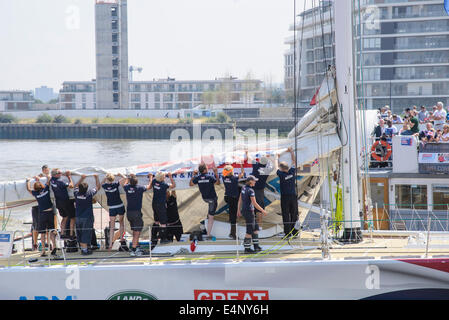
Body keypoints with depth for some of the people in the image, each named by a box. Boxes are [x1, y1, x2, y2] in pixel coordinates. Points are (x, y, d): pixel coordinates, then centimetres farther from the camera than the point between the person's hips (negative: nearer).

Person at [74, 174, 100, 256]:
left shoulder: (77, 194, -7)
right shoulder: (89, 194, -16)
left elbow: (76, 186, 16)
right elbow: (98, 187, -3)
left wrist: (82, 179, 21)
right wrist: (96, 178, 7)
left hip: (78, 217, 4)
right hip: (87, 217, -4)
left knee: (79, 234, 13)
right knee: (86, 234, 0)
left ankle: (82, 248, 19)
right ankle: (85, 250, 2)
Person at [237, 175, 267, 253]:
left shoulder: (244, 188, 6)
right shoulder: (250, 191, -20)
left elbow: (240, 200, 14)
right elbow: (254, 203, -20)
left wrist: (238, 210, 22)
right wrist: (262, 211, -10)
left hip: (244, 210, 9)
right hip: (249, 211, -9)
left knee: (256, 227, 17)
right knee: (250, 230, 0)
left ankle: (256, 246, 19)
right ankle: (247, 248, 6)